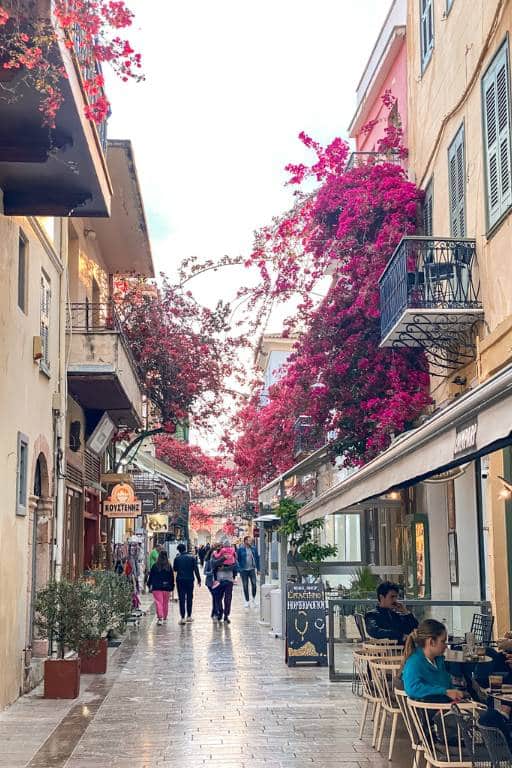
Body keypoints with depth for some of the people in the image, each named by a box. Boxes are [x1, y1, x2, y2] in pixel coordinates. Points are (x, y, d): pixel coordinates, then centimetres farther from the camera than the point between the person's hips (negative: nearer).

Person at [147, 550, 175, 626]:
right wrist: (172, 587, 13)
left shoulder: (155, 566, -5)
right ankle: (164, 618, 22)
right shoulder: (169, 566, -1)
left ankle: (160, 617, -19)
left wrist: (149, 584, 15)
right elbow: (172, 577, 5)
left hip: (157, 587, -2)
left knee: (158, 602, -6)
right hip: (166, 587, 2)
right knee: (165, 603, 13)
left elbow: (151, 576, 2)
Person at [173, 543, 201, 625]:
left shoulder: (177, 558, -3)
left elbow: (175, 569, 8)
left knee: (182, 599, 0)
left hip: (180, 580, -1)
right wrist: (199, 580, 2)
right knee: (189, 598, 14)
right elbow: (196, 569, -2)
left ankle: (182, 618, -7)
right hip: (190, 580, 1)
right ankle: (189, 616, 20)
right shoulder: (192, 557, -1)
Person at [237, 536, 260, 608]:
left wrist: (258, 569, 7)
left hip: (252, 569, 2)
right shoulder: (240, 549, -5)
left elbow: (257, 558, 9)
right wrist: (239, 569, -5)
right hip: (244, 570, -2)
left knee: (254, 584, -7)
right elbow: (237, 559, 0)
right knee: (245, 586, 4)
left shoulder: (254, 549, 4)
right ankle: (247, 601, 15)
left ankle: (253, 599, 13)